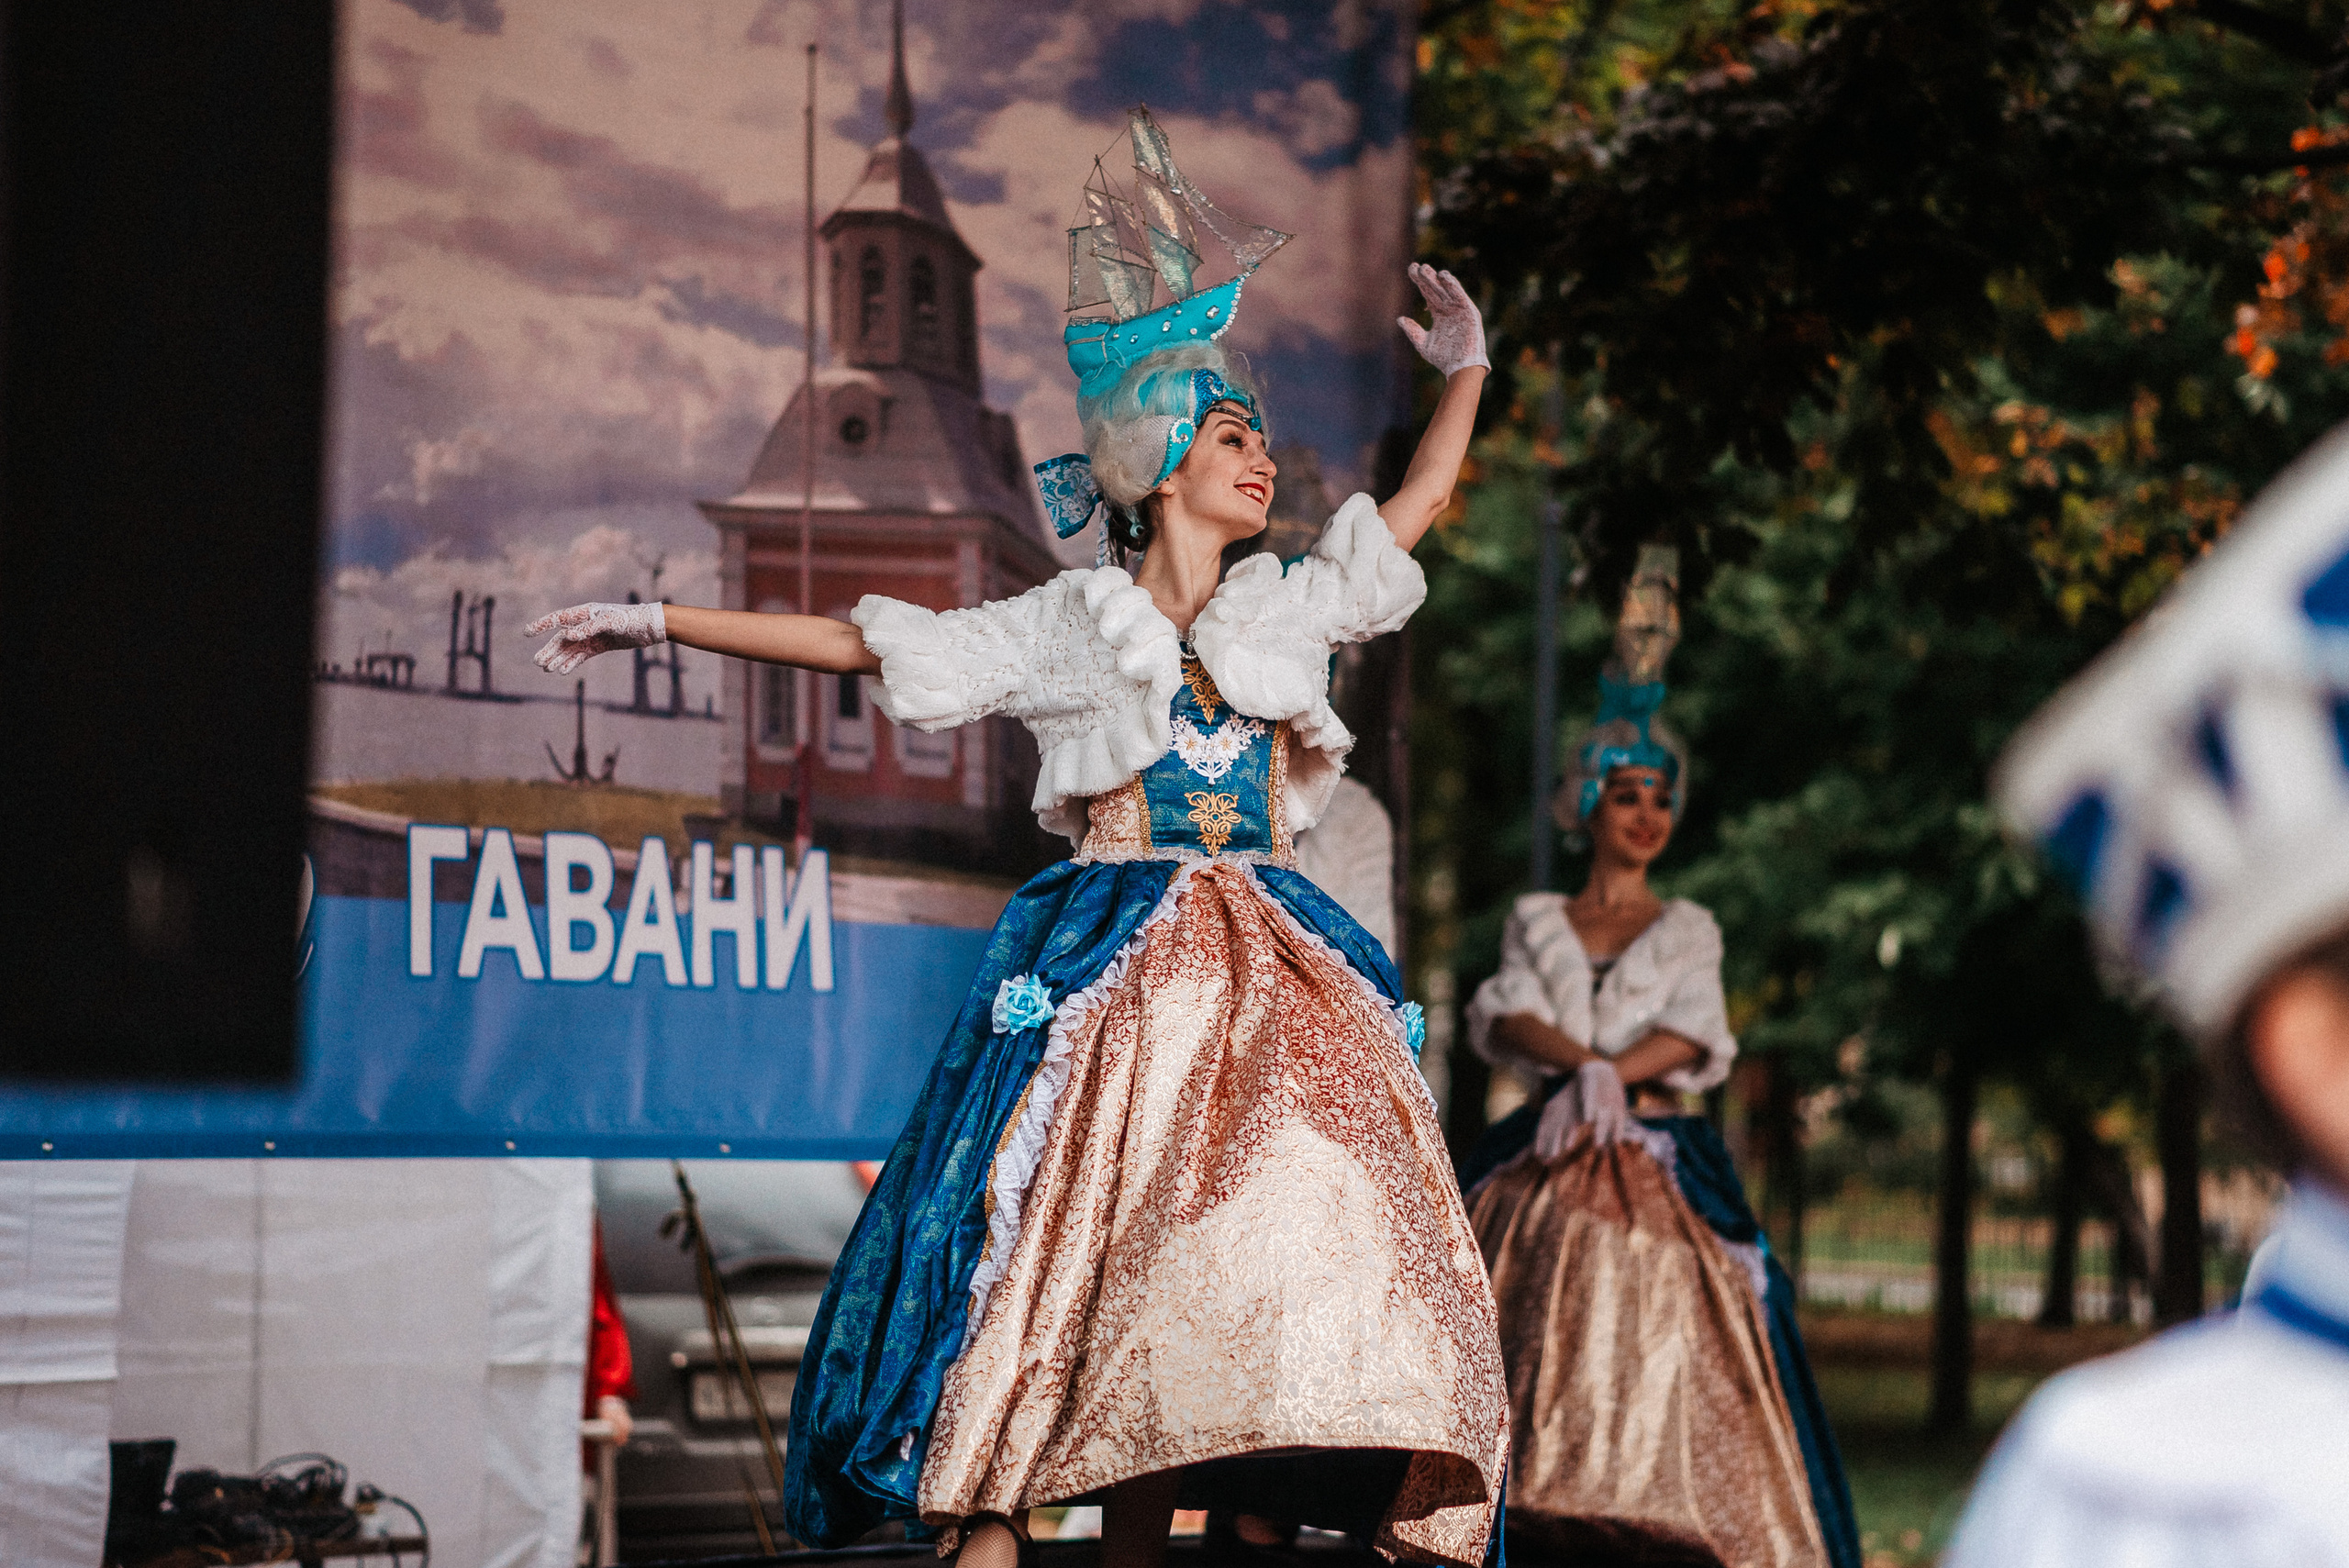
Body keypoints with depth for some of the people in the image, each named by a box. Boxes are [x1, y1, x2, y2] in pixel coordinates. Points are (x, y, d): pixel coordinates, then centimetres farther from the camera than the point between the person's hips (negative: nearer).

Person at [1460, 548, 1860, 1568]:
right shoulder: (1537, 921, 16)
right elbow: (1505, 1015, -1)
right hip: (1542, 1168, 1)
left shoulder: (1687, 930, 15)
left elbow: (1693, 1035, -1)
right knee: (1533, 1344, -11)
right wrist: (1582, 1069, -19)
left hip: (1656, 1169, 0)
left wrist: (1612, 1075, -17)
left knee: (1652, 1336, -14)